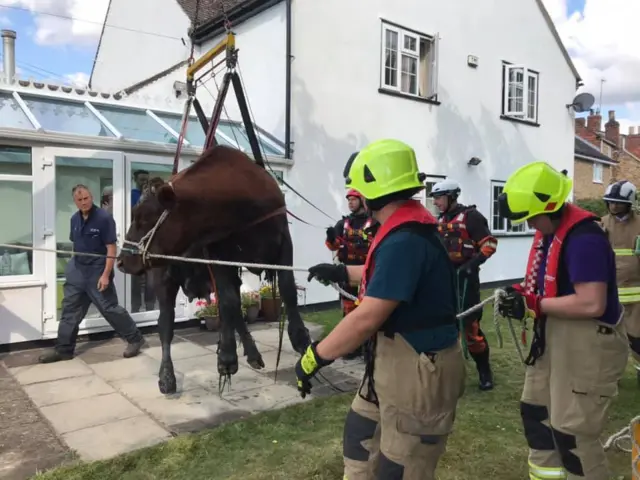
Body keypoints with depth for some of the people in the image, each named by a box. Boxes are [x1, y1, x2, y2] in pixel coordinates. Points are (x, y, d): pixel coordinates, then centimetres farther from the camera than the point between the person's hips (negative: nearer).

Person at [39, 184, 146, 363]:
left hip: (97, 271, -7)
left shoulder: (104, 218, -16)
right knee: (69, 309, 9)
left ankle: (135, 339, 13)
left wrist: (106, 275, -20)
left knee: (109, 308, -2)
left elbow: (111, 249, -17)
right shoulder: (75, 219, 5)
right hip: (78, 270, 7)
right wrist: (72, 266, 13)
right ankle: (63, 349, 21)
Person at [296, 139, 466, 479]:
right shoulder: (407, 229, 5)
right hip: (394, 360, 10)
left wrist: (314, 357, -17)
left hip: (418, 370, -10)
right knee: (360, 434, 26)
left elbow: (367, 319, -29)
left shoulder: (404, 240, -28)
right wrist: (342, 272, 35)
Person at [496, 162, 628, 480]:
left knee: (572, 434, 2)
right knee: (536, 413, 21)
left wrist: (533, 305, -25)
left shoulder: (584, 239, -26)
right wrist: (522, 293, -5)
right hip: (554, 339, 10)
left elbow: (592, 304, -31)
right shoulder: (549, 231, 4)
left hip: (587, 346, -10)